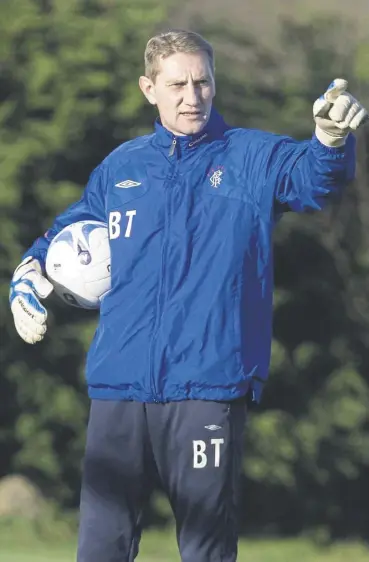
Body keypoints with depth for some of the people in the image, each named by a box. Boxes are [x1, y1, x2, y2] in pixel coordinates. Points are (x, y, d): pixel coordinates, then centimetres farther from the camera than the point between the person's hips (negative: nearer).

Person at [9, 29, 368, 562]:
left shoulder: (251, 157, 4)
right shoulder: (120, 168, 16)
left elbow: (309, 174, -18)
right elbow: (65, 234, 30)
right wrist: (28, 278, 9)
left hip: (207, 388, -3)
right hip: (118, 387, 3)